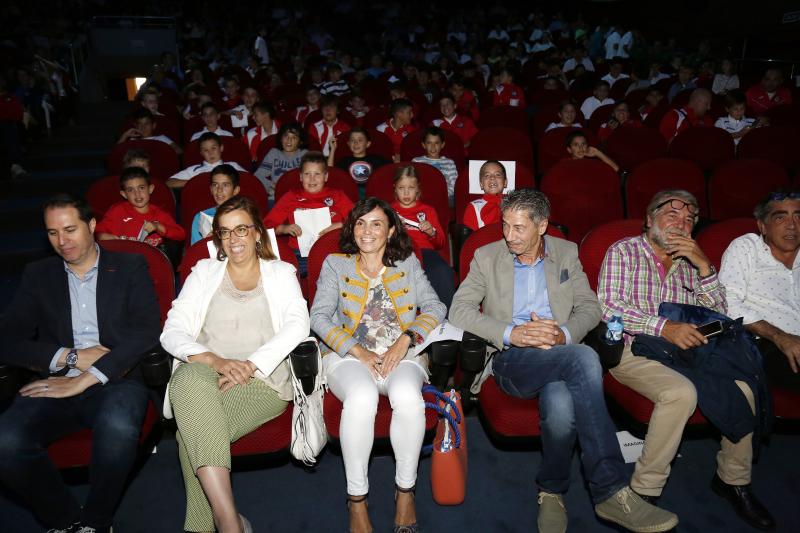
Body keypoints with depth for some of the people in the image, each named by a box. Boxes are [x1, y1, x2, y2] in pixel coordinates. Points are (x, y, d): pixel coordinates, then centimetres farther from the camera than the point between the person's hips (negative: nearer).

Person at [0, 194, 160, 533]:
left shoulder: (130, 268, 8)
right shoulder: (37, 275, 16)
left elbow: (146, 331, -6)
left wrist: (87, 378, -14)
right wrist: (70, 356, -8)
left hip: (114, 382, -2)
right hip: (56, 386, 3)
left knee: (118, 428, -36)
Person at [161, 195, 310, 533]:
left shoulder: (281, 273, 17)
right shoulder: (204, 271, 21)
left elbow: (298, 325, -2)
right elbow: (172, 331, 6)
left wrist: (252, 364, -17)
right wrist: (214, 360, -14)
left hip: (263, 381, -1)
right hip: (205, 376, 2)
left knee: (192, 434, -32)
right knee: (189, 376, -38)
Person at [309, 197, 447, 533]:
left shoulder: (408, 263, 16)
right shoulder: (335, 264, 13)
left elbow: (435, 308, 8)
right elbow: (319, 316, 2)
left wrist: (406, 339, -10)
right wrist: (358, 351, -11)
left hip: (402, 354, 1)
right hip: (349, 355, -1)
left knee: (407, 396, -34)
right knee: (362, 397, -35)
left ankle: (405, 490, -13)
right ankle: (356, 498, -18)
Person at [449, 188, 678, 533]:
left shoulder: (567, 253, 15)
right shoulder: (486, 256, 8)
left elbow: (590, 307, 11)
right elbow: (459, 310, -1)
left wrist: (564, 334, -12)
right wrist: (511, 334, -15)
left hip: (560, 355, 2)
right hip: (511, 360, -2)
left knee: (560, 404, -38)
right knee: (584, 359, -34)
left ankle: (552, 491, -12)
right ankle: (611, 491, -28)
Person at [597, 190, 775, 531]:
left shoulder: (690, 262, 18)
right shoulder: (624, 251, 2)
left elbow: (718, 316, 9)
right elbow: (609, 306, -12)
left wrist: (704, 266, -5)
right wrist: (663, 327, -25)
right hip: (631, 350, -5)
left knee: (741, 389, -18)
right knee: (681, 392, -32)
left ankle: (733, 479, 6)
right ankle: (645, 490, -17)